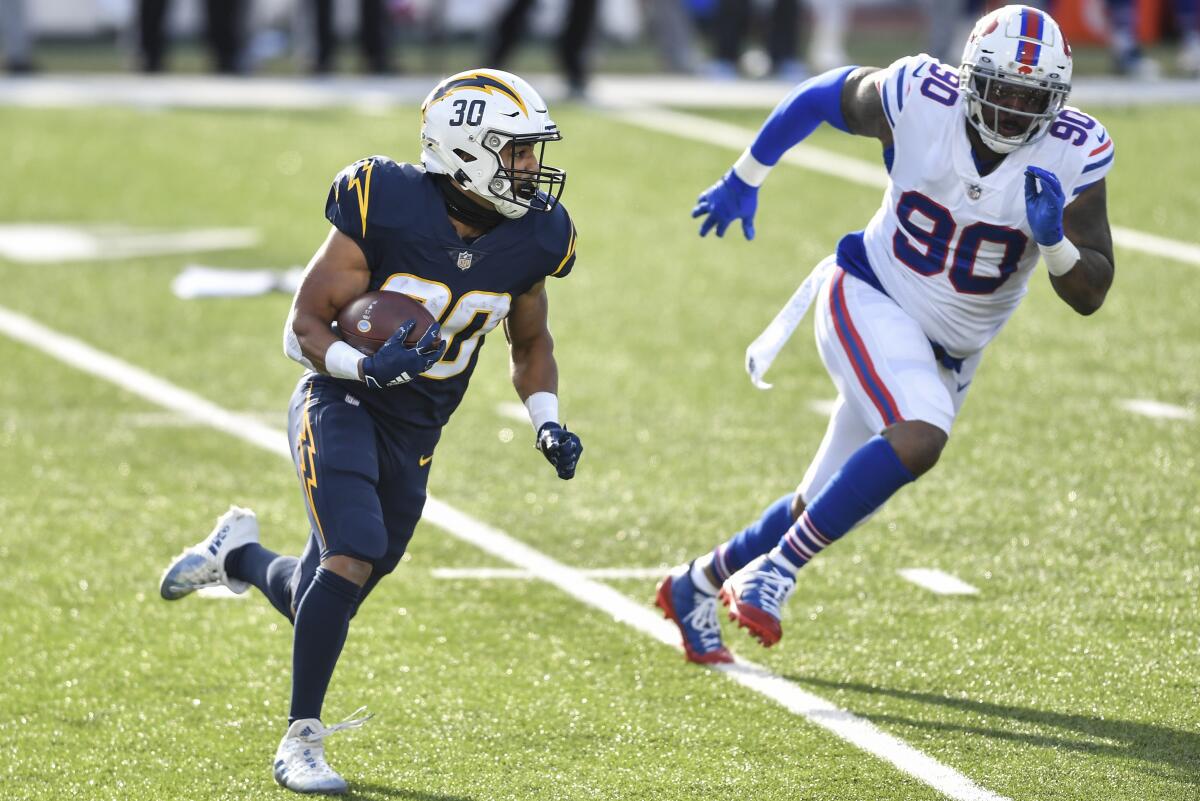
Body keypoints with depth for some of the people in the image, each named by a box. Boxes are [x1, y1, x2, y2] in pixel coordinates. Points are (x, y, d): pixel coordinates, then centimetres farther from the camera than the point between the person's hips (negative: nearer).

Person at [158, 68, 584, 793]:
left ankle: (237, 553, 44)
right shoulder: (388, 209, -20)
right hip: (341, 406, -6)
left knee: (322, 604, 11)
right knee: (353, 556, -26)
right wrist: (366, 366, -34)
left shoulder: (530, 240, -5)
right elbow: (304, 327, -15)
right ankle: (301, 740, -12)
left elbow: (531, 344, 14)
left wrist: (549, 425, -3)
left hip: (413, 435, 6)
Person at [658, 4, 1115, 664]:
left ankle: (699, 583, 33)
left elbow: (1089, 294, -12)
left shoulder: (1073, 155, -16)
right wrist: (743, 181, 11)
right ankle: (777, 569, -19)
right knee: (920, 437, -32)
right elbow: (820, 97, 1)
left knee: (833, 506, 11)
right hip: (868, 299, -4)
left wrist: (1055, 239, -33)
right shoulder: (919, 99, -20)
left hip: (945, 354, 4)